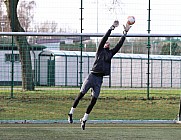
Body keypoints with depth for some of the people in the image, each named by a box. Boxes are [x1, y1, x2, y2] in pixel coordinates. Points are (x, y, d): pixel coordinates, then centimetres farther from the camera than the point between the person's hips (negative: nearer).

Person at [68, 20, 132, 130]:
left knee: (94, 100, 0)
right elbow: (104, 38, -3)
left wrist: (125, 33, 13)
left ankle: (84, 120, 9)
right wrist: (112, 28, -6)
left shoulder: (110, 53, 18)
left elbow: (119, 45, 16)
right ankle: (71, 113, 5)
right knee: (81, 95, -7)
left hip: (99, 80, 4)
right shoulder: (100, 51, 8)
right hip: (92, 76, -4)